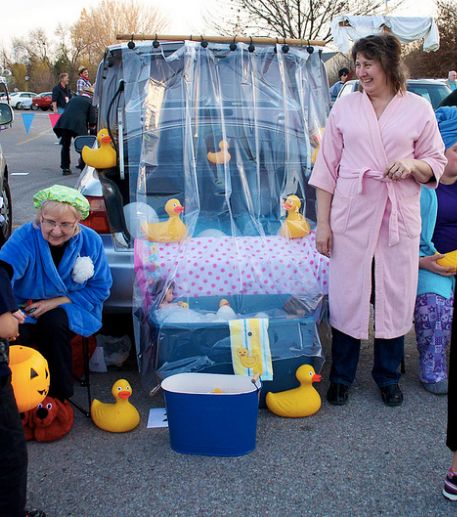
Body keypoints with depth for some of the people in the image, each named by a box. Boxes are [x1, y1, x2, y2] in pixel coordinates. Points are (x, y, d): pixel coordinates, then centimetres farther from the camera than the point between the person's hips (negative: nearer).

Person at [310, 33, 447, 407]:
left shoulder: (419, 109, 3)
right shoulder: (345, 107, 5)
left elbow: (437, 163, 9)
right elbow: (327, 168, 5)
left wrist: (413, 166, -14)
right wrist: (323, 223, 0)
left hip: (399, 218, 0)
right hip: (351, 215, 0)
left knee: (395, 298, 7)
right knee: (347, 296, 4)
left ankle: (388, 377, 27)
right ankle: (342, 376, 22)